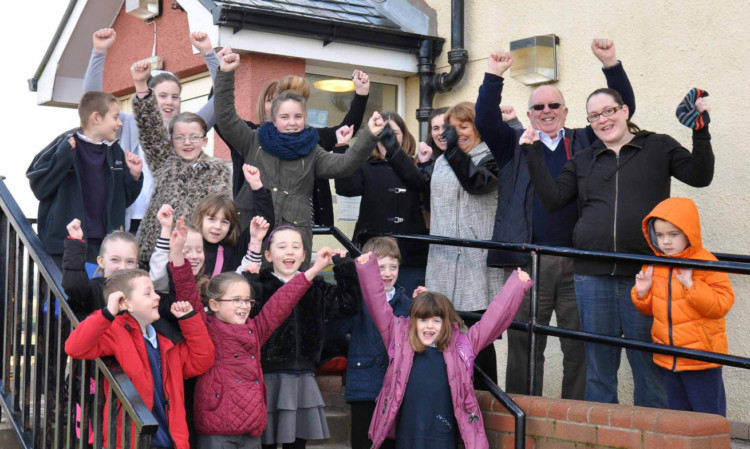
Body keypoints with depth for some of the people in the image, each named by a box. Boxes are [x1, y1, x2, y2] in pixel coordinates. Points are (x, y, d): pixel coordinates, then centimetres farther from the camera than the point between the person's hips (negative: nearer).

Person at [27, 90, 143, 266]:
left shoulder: (115, 151, 12)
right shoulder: (65, 145, -4)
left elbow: (123, 200, 18)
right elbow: (39, 188, -9)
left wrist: (134, 175, 1)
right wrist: (64, 155, -17)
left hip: (104, 244, 5)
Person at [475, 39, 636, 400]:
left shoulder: (584, 142, 14)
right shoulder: (514, 145, 12)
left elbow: (622, 109, 9)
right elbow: (485, 122, -1)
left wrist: (611, 65, -1)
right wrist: (493, 77, -8)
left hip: (578, 260, 1)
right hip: (528, 261, -1)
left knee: (580, 346, 4)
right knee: (524, 346, 4)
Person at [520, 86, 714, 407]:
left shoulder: (658, 147, 8)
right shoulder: (583, 160, 16)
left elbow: (700, 175, -2)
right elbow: (553, 198, 6)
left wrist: (700, 130, -12)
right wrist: (533, 153, 3)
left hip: (644, 275, -3)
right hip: (593, 275, 3)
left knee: (649, 363, 1)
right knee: (598, 365, 9)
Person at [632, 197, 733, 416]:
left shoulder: (705, 263, -12)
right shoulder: (653, 265, 7)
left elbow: (722, 304, -19)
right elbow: (650, 308, 18)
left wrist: (691, 285, -26)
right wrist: (641, 293, -3)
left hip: (701, 356, -6)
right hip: (668, 357, 6)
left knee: (708, 411, 2)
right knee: (677, 411, 16)